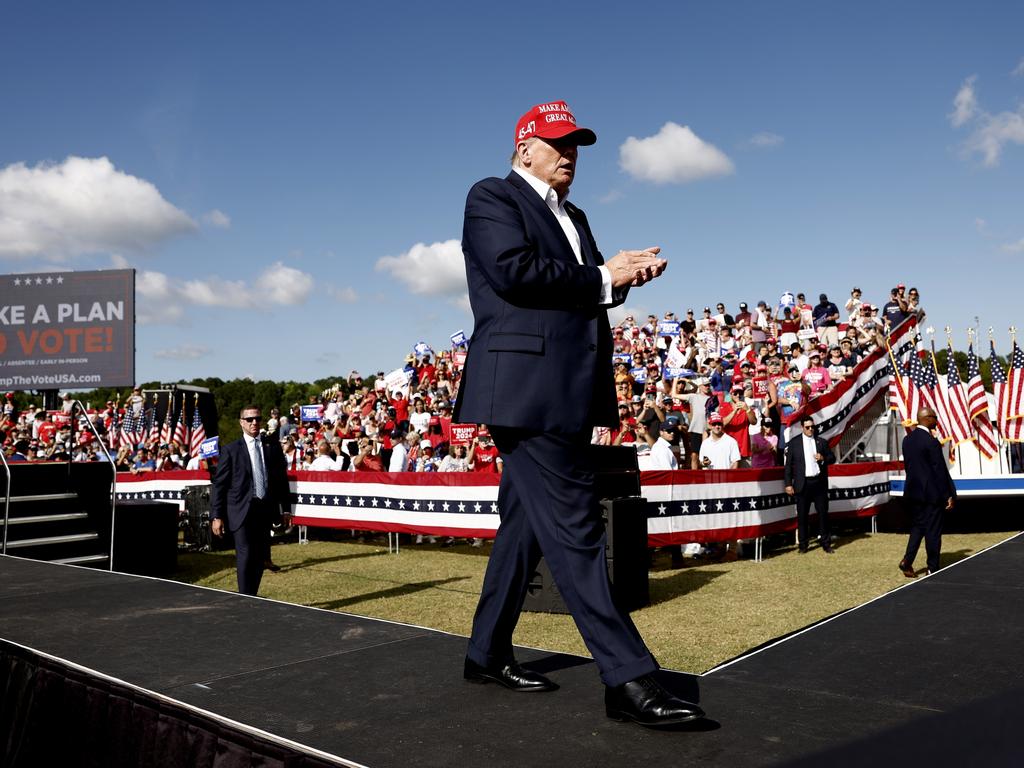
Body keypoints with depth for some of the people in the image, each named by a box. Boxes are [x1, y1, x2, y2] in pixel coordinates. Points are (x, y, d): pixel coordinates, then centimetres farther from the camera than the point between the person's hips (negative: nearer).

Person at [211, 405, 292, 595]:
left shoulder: (273, 446, 9)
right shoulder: (231, 450, 0)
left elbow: (282, 478, 13)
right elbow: (219, 484, -1)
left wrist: (286, 508, 10)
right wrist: (217, 516, -6)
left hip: (266, 509, 4)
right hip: (242, 511, -3)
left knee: (260, 556, 8)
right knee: (245, 556, -8)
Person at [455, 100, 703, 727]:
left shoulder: (572, 217, 26)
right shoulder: (492, 198, 1)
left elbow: (588, 293, 19)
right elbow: (515, 271, -16)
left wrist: (626, 273, -2)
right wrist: (603, 277, -8)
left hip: (567, 394, 9)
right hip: (527, 388, -9)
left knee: (529, 523, 13)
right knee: (574, 527, -11)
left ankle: (488, 653, 26)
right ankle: (628, 679, -9)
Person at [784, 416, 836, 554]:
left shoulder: (822, 442, 9)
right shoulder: (794, 443, 2)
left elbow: (832, 458, 12)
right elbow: (788, 465, 1)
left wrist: (823, 458, -10)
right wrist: (788, 484, -4)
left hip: (819, 482, 2)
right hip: (803, 484, -2)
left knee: (823, 513, 4)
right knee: (802, 515, 3)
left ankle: (826, 544, 12)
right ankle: (802, 545, 11)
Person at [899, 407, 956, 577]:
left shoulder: (907, 440, 5)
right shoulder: (931, 442, -18)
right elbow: (940, 471, -16)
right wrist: (949, 495, -9)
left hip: (913, 491, 7)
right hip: (932, 493, -7)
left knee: (917, 526, 15)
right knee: (933, 531, 4)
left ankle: (907, 561, 5)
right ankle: (933, 568, 12)